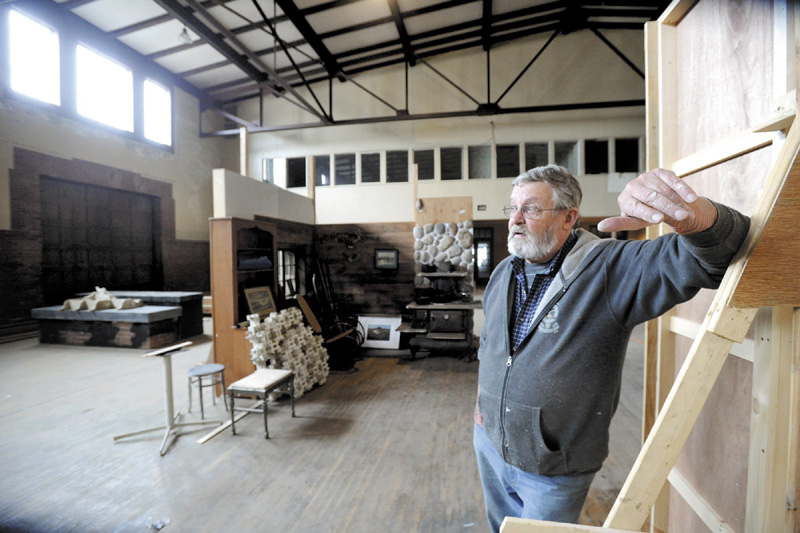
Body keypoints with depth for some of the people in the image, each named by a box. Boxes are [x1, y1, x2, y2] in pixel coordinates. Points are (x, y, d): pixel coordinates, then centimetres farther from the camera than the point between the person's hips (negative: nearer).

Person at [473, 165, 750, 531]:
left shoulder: (612, 270, -20)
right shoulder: (503, 273, -1)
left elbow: (713, 254, -31)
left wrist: (692, 215, -53)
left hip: (554, 471, -5)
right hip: (490, 442, 6)